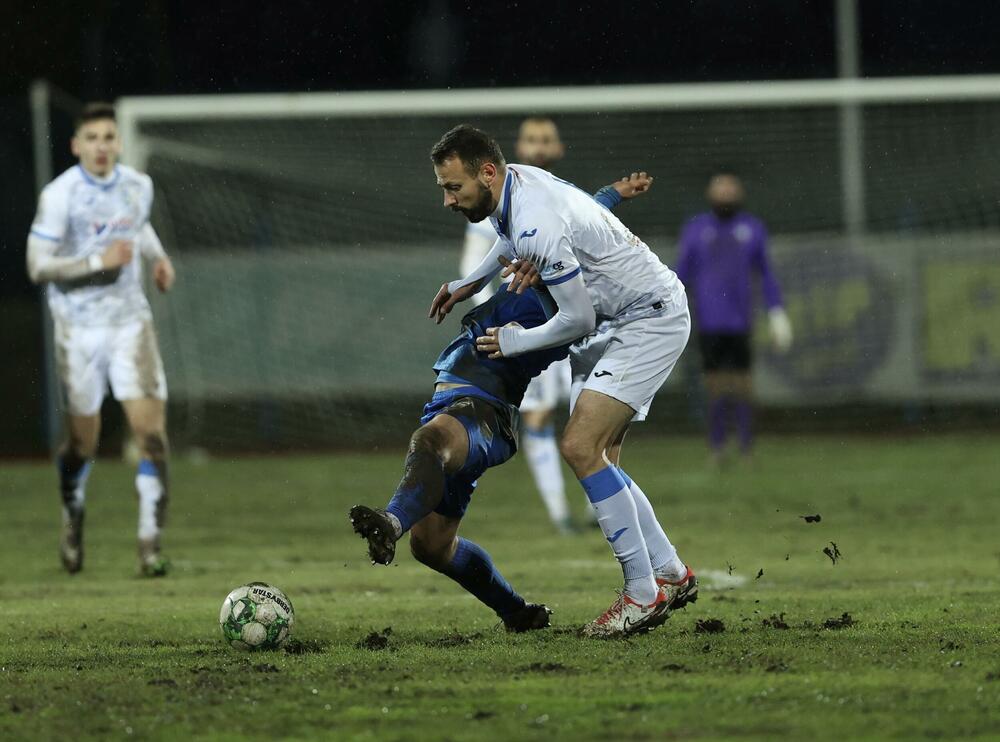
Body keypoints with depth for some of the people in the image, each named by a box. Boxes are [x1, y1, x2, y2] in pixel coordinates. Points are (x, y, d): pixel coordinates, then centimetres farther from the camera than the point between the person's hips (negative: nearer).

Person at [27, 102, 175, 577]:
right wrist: (98, 261, -22)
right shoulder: (59, 196, -12)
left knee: (149, 426, -13)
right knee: (83, 442, 7)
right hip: (78, 327, -2)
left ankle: (150, 541, -10)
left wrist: (158, 256, 8)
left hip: (130, 322, 3)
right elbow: (38, 266, -14)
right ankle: (72, 518, 37)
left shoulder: (138, 186, 2)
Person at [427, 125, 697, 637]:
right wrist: (471, 283, 25)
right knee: (595, 457, 7)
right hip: (613, 322, 10)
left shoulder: (538, 226, -29)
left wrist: (515, 341, -7)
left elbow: (578, 319, -23)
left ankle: (643, 593, -15)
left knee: (581, 447, -19)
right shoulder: (516, 180, 1)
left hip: (651, 320, -10)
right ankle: (670, 573, 17)